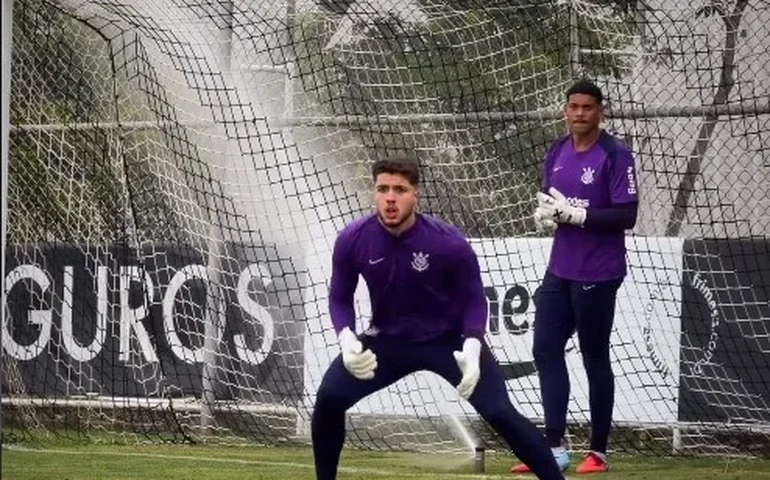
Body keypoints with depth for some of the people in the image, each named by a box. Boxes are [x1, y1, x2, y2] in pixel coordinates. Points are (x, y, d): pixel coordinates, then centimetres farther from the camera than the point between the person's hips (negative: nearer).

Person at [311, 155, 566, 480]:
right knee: (329, 398, -17)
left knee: (500, 413, -17)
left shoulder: (448, 243, -23)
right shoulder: (352, 240, -17)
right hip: (387, 339, 2)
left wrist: (471, 349, -27)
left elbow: (474, 300, -10)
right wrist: (347, 340, -22)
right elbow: (340, 298, -3)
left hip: (450, 339, -2)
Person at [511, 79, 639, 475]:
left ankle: (598, 453, 10)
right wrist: (544, 214, -3)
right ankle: (555, 448, 9)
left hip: (597, 275, -7)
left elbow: (627, 216, -17)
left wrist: (575, 214, -22)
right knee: (545, 350, 4)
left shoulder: (616, 156, -12)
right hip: (559, 270, 7)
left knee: (595, 359, 1)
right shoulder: (556, 153, 9)